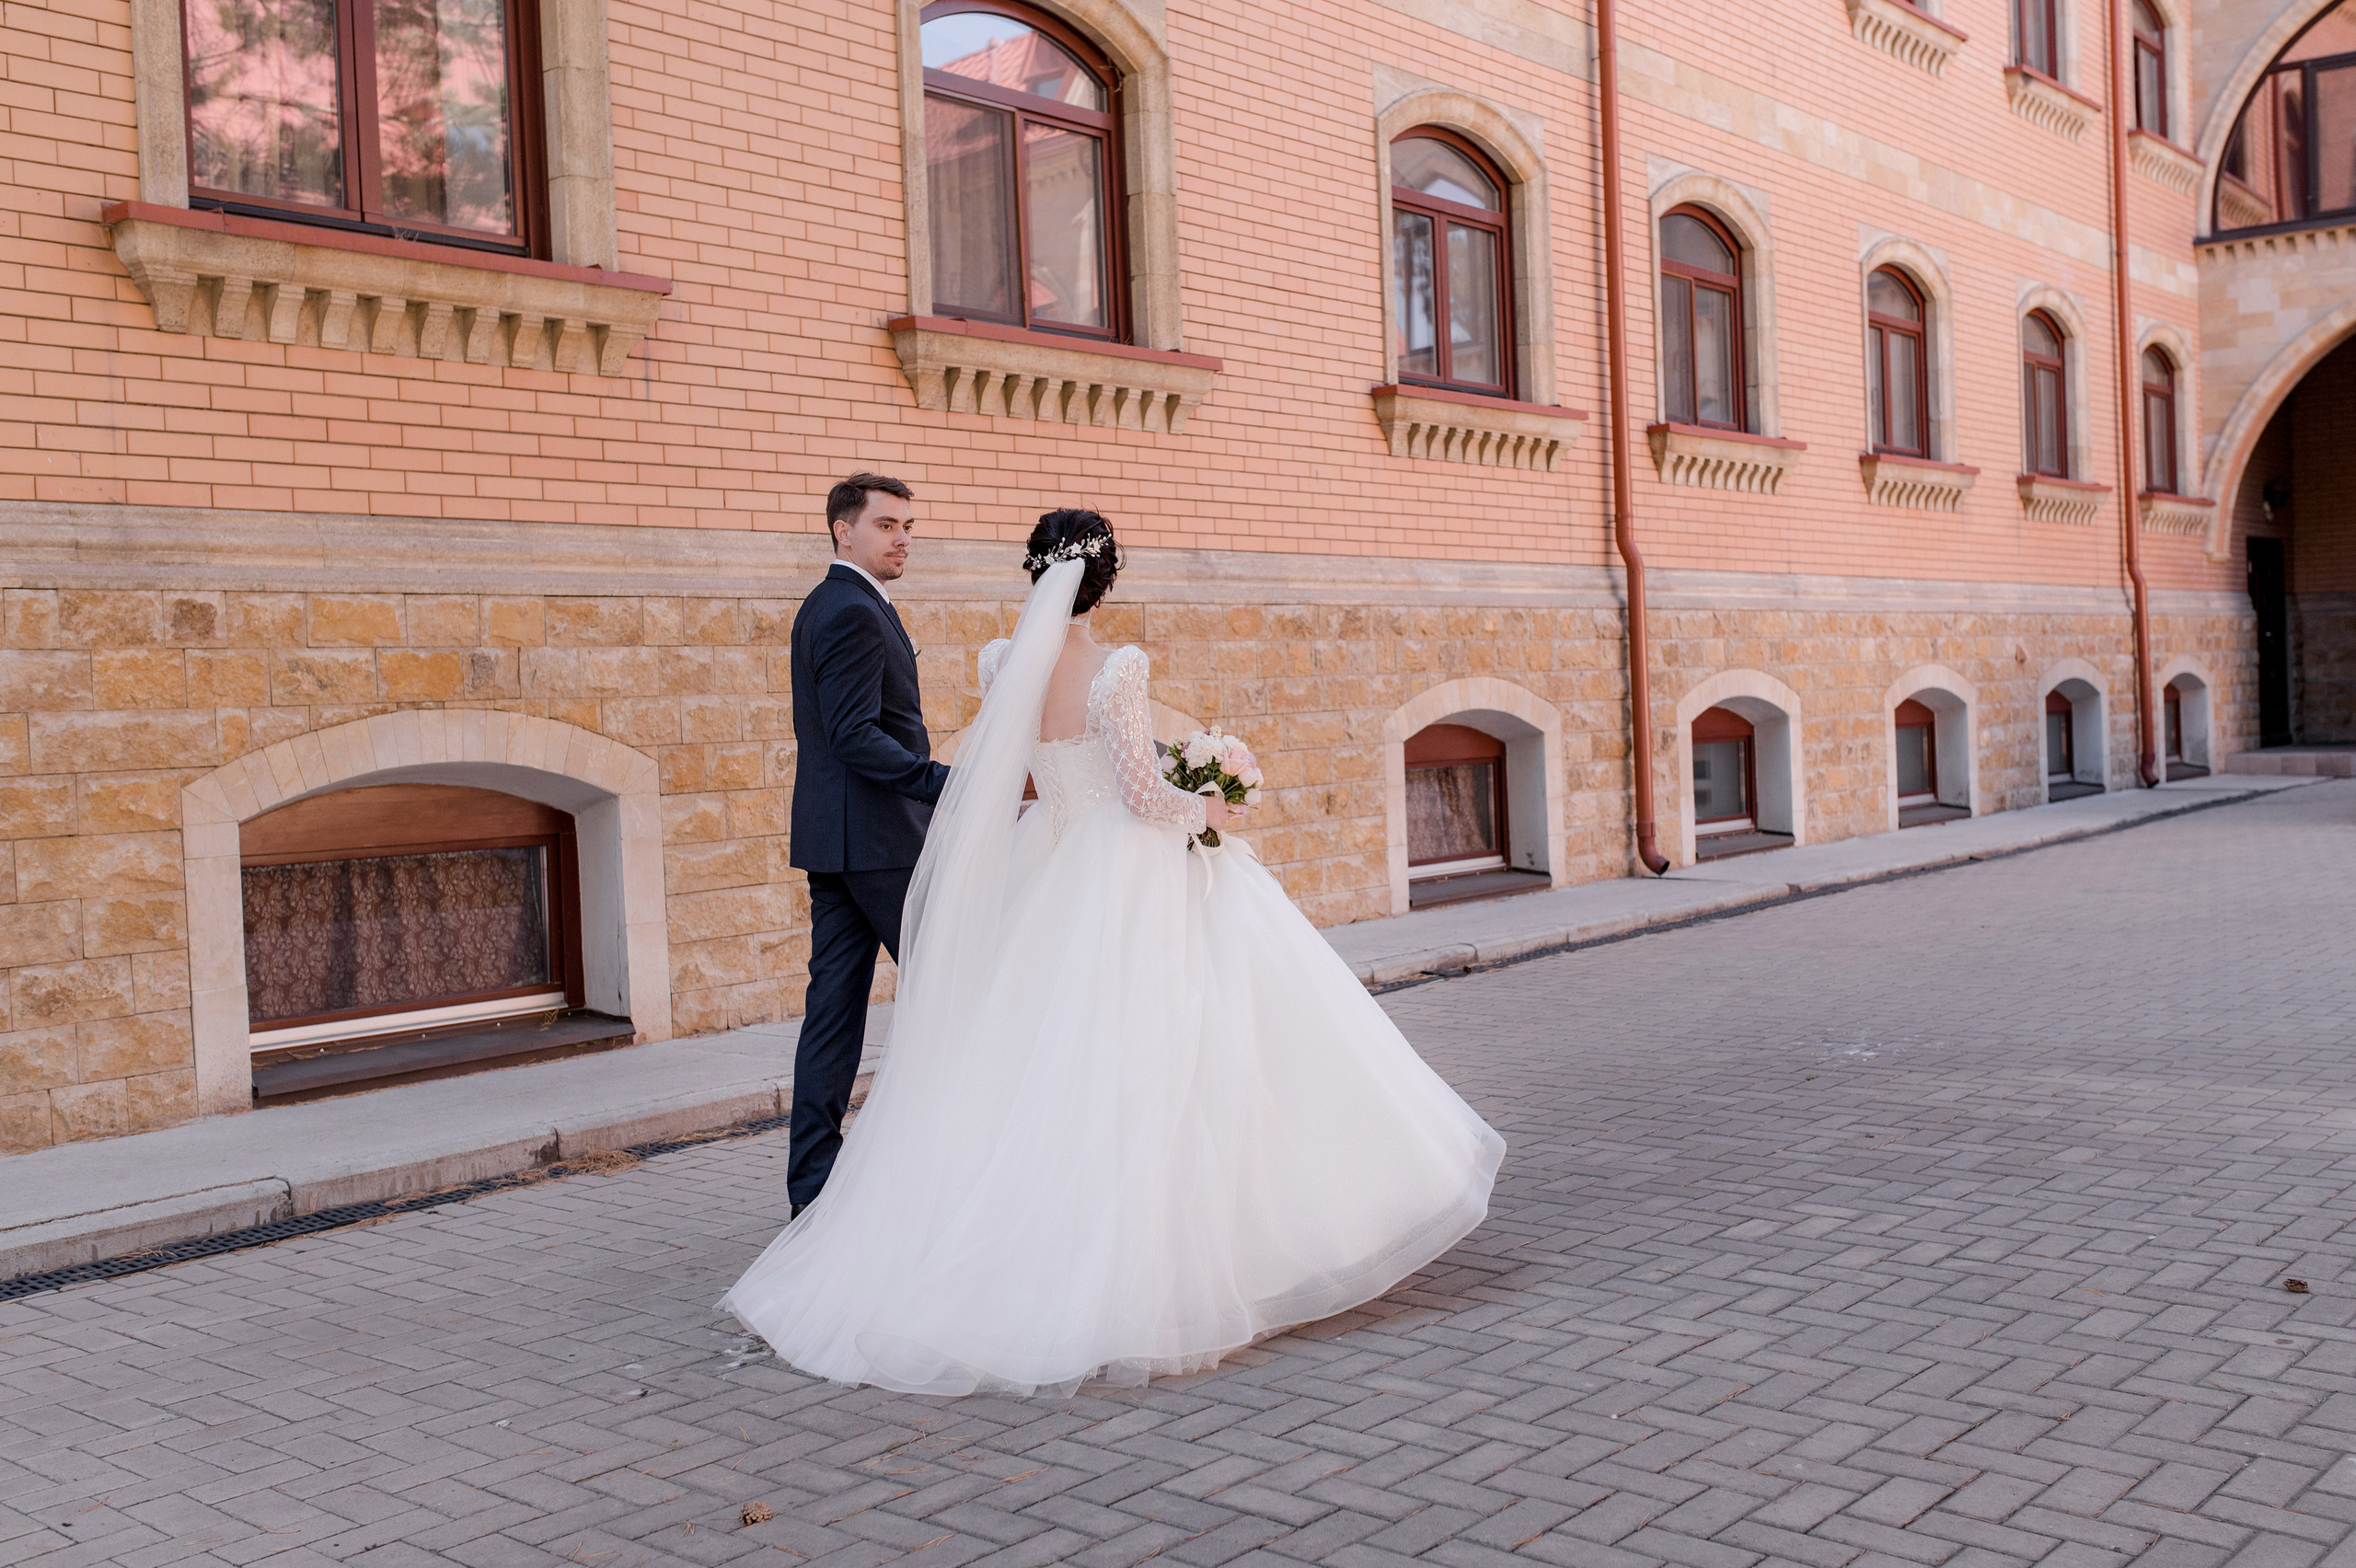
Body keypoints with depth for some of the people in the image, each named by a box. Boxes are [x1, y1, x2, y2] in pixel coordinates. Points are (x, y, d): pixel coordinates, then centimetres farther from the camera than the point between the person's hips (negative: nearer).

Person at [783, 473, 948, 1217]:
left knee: (835, 1001, 7)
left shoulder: (825, 605, 18)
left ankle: (812, 1180, 9)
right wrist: (949, 783, -29)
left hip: (831, 837, 10)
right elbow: (856, 737, -23)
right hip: (878, 835, -10)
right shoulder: (855, 612, -15)